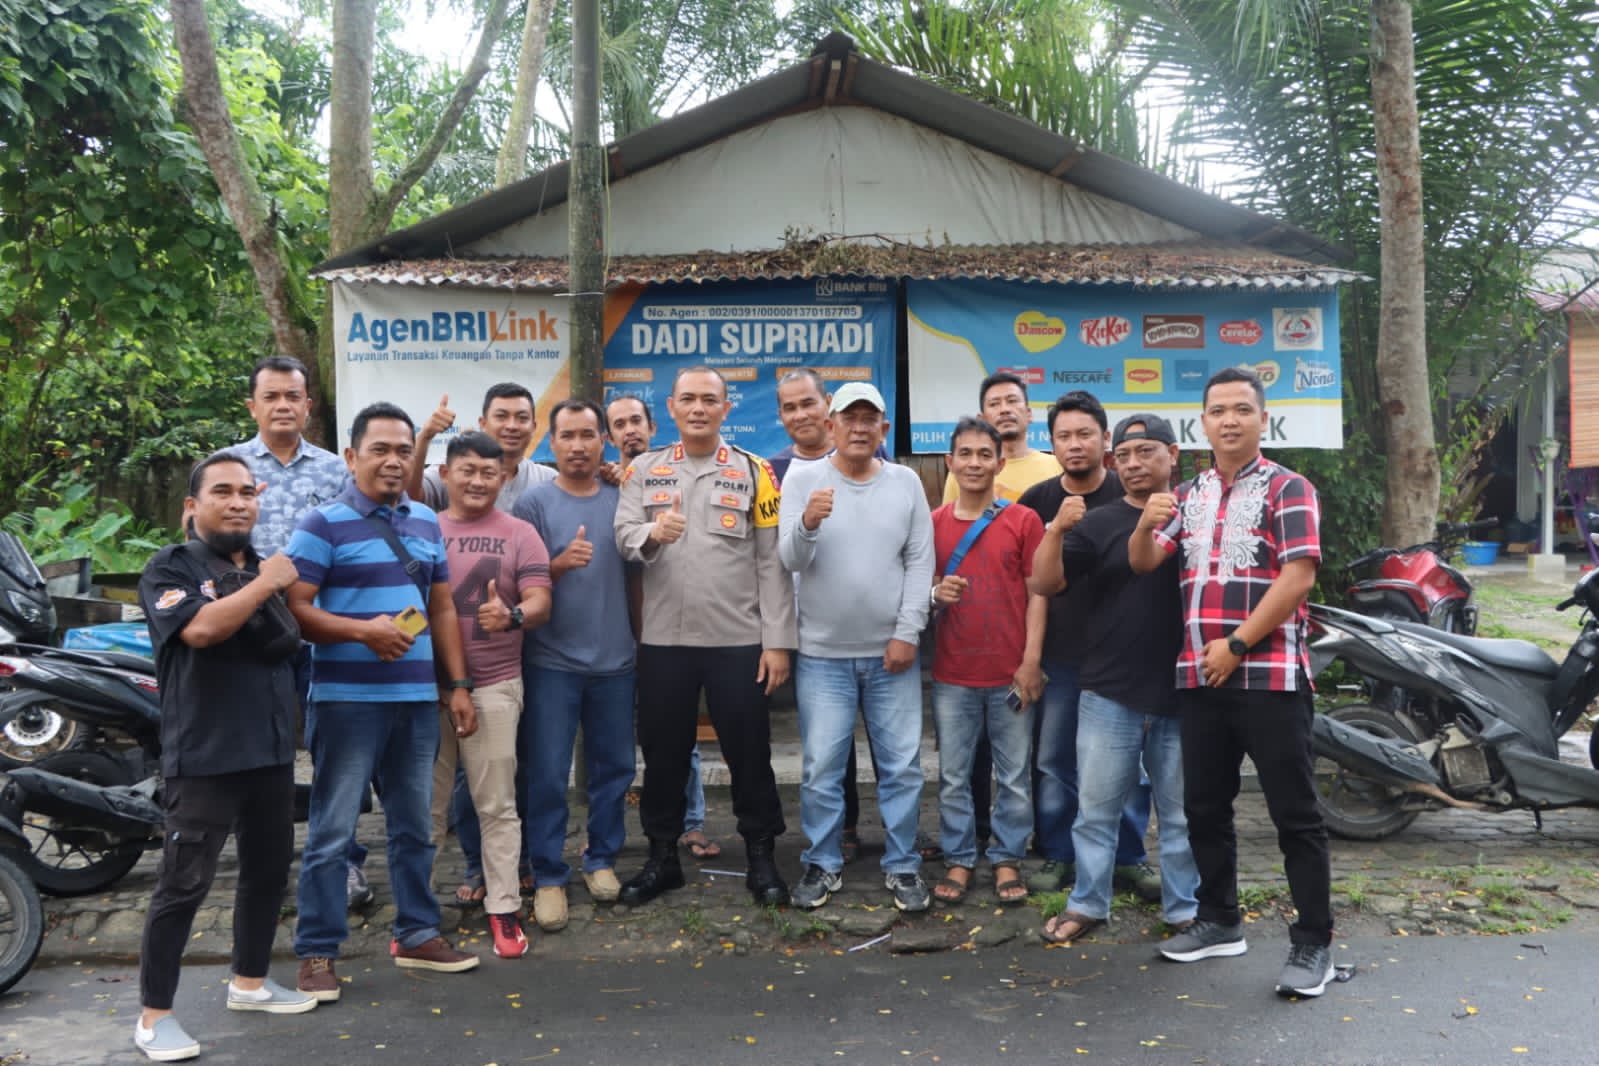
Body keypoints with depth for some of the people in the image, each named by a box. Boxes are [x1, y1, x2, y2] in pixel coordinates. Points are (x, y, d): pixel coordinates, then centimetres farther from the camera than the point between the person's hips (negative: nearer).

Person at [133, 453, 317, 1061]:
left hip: (272, 750, 7)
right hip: (203, 756, -7)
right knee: (183, 884, -2)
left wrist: (289, 590, -5)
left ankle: (249, 982, 32)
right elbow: (202, 627, -25)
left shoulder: (268, 566, 15)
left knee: (269, 869, 15)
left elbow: (293, 639, 14)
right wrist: (265, 584, -14)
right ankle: (154, 1014, 9)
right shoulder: (170, 569, -5)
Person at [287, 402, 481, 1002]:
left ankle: (417, 935, 27)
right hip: (347, 699, -5)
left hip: (418, 698, 6)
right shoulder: (323, 525, -5)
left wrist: (459, 685, 10)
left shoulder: (427, 523, 13)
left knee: (414, 827, 14)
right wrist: (363, 629, -23)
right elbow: (295, 609, -11)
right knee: (332, 832, 1)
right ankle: (316, 952, 13)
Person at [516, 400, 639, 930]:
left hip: (615, 659, 3)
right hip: (552, 661, -3)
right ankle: (548, 877, 12)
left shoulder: (622, 499, 7)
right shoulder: (533, 502, -4)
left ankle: (601, 858, 27)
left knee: (613, 767, 11)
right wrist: (560, 563, -23)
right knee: (548, 774, 0)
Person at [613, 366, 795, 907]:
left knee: (748, 751, 6)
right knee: (663, 751, 12)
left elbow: (771, 562, -1)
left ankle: (761, 856, 22)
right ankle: (662, 857, 27)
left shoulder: (754, 471, 2)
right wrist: (652, 534, -29)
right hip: (663, 639, 2)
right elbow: (624, 535, -5)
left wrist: (777, 640, -6)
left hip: (738, 640, -1)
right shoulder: (644, 469, 7)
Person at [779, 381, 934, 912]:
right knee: (822, 768, 5)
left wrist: (907, 633, -7)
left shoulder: (906, 482, 3)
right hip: (823, 654, -1)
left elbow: (920, 562, 0)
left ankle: (902, 866, 22)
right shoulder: (803, 478, -1)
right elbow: (789, 560, -8)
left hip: (892, 651, 1)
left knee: (902, 766, 7)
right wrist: (807, 523, -30)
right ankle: (822, 864, 21)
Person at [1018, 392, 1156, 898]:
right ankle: (1057, 854, 19)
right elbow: (1035, 582, -5)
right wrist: (1057, 527, -20)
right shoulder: (1037, 501, 2)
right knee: (1053, 758, 5)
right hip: (1059, 650, 1)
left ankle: (1128, 856, 19)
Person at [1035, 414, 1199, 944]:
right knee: (1096, 808, 8)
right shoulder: (1099, 523, 3)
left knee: (1182, 812, 12)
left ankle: (1184, 909, 26)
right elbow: (1045, 582, -7)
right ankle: (1088, 903, 21)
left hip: (1181, 693, 0)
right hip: (1109, 692, 0)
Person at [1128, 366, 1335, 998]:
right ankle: (1220, 922, 27)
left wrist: (1237, 644, -15)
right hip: (1200, 678, 6)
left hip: (1271, 675, -6)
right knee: (1205, 806, 13)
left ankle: (1313, 944, 9)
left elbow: (1298, 576, -12)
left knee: (1294, 813, -1)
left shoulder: (1287, 489, -2)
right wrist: (1147, 525, -12)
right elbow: (1143, 564, 10)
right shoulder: (1188, 495, 15)